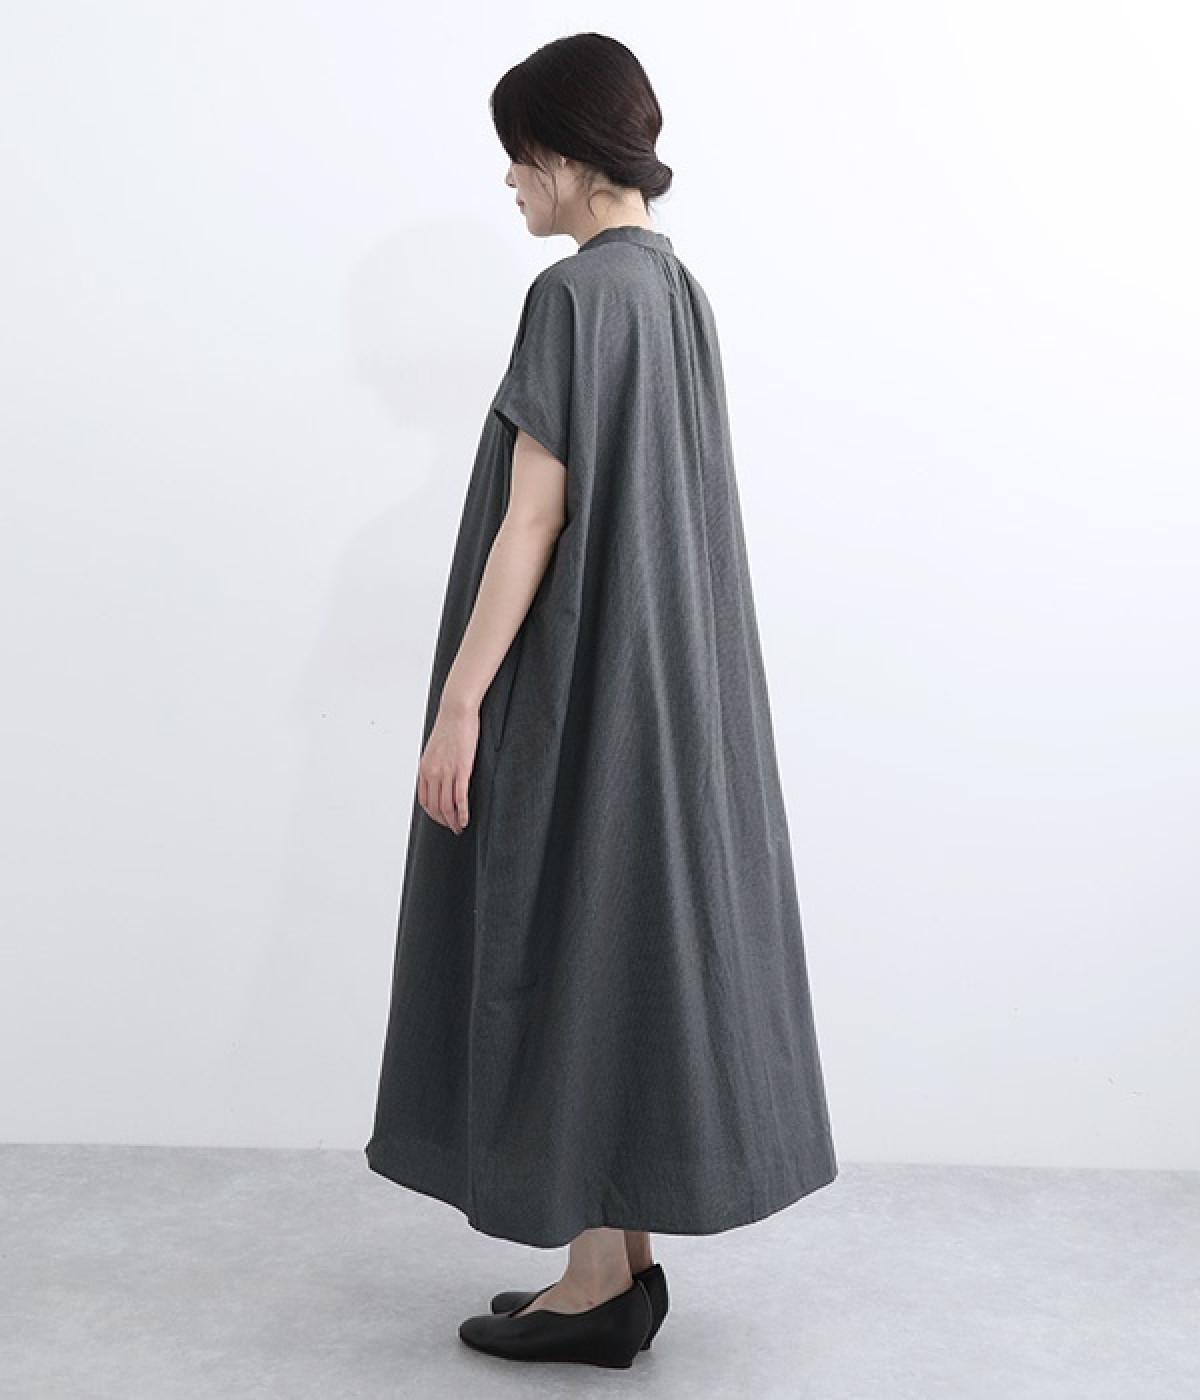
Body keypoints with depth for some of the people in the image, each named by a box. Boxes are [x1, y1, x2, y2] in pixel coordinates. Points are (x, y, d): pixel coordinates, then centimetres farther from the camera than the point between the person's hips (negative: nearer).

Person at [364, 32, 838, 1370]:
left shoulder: (575, 293, -15)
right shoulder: (678, 288, 12)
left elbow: (536, 515, -20)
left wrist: (460, 699, -17)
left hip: (574, 680, -9)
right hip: (661, 671, 9)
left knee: (574, 952, 0)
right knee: (633, 943, 12)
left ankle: (597, 1285, 11)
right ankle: (625, 1259, 23)